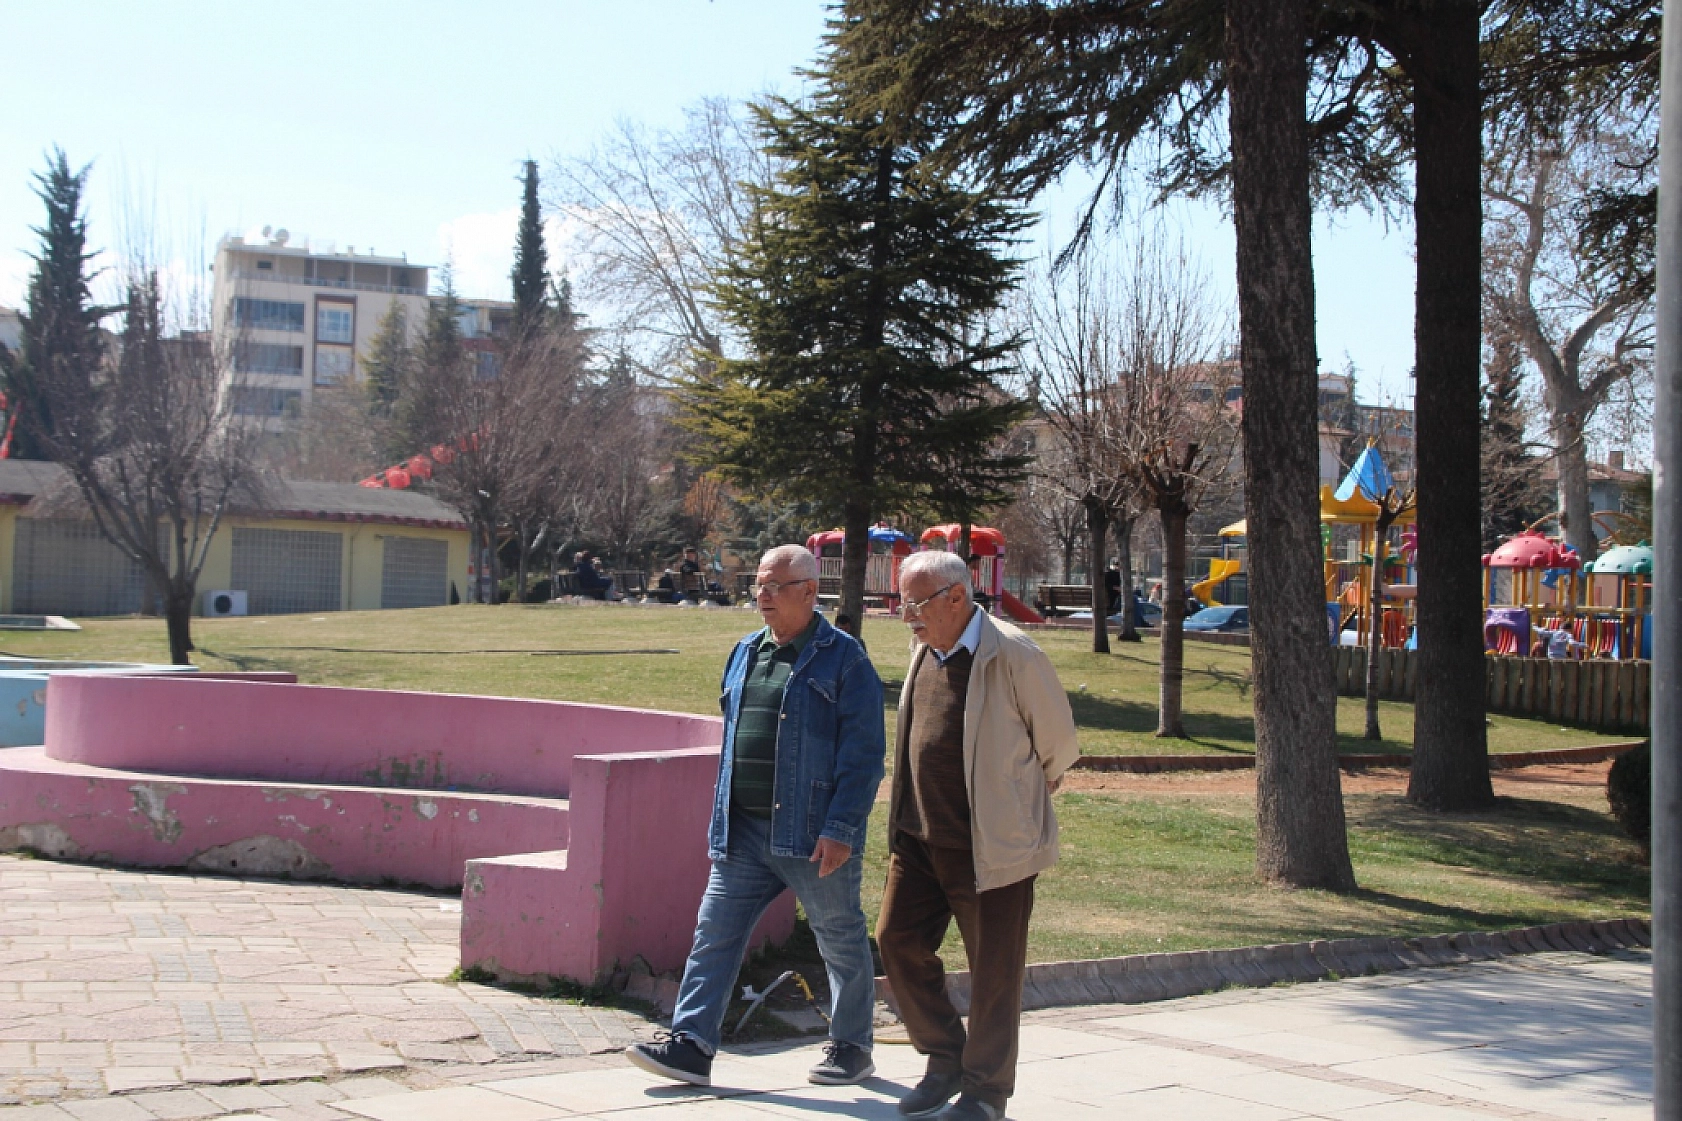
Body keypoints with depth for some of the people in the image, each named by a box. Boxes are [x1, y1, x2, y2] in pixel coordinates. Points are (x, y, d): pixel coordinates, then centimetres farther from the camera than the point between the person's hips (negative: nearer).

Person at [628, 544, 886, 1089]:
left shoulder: (844, 658, -8)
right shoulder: (746, 654, 14)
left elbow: (864, 754, -12)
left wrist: (841, 829, -18)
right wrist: (720, 819, 16)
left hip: (811, 834, -6)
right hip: (743, 833, 6)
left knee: (841, 941, 8)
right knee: (714, 932, 1)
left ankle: (852, 1047, 23)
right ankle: (691, 1045, 5)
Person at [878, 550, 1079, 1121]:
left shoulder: (1013, 655, -16)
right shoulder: (924, 650, 7)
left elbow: (1059, 742, -4)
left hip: (991, 843, -7)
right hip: (918, 836, 7)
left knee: (993, 970, 4)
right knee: (898, 942, 8)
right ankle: (945, 1059, 26)